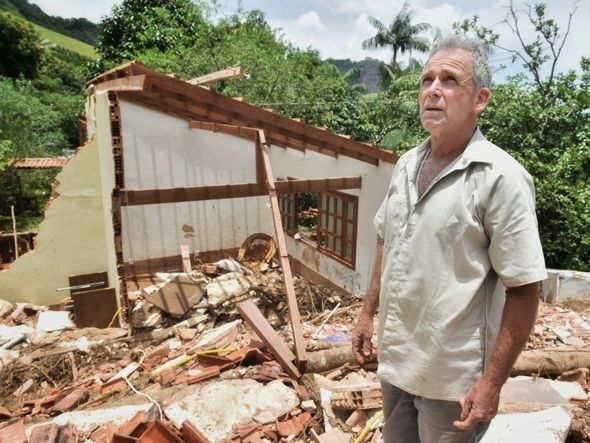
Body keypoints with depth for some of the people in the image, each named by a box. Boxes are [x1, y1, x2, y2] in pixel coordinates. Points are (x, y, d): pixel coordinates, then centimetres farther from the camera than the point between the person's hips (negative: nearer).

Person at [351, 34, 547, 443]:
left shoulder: (500, 177, -17)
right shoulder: (406, 165, 2)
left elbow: (523, 289, -16)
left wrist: (492, 382, -16)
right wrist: (368, 313, 13)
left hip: (453, 377, -6)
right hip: (395, 359, 6)